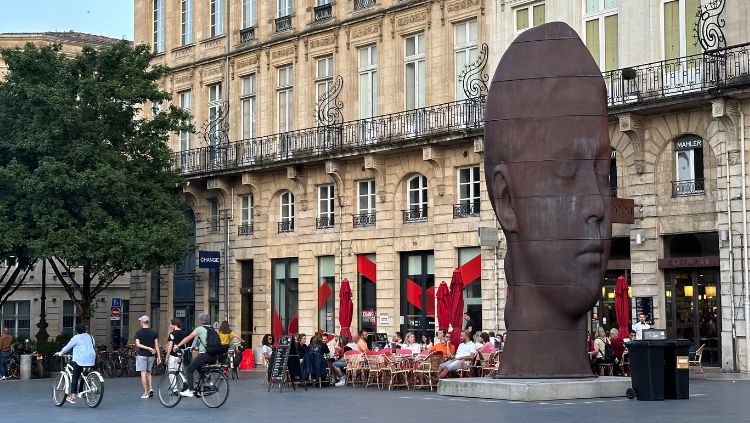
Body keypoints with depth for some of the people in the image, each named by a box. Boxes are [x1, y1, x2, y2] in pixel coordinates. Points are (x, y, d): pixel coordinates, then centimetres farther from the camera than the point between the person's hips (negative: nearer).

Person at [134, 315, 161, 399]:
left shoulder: (138, 332, -4)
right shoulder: (154, 332, 2)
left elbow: (138, 344, -14)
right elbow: (156, 345, 0)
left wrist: (148, 348, -15)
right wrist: (159, 357, 1)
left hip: (142, 355, -3)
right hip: (151, 355, 4)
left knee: (143, 373, -1)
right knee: (148, 372, 19)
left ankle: (146, 393, -2)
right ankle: (150, 388, 5)